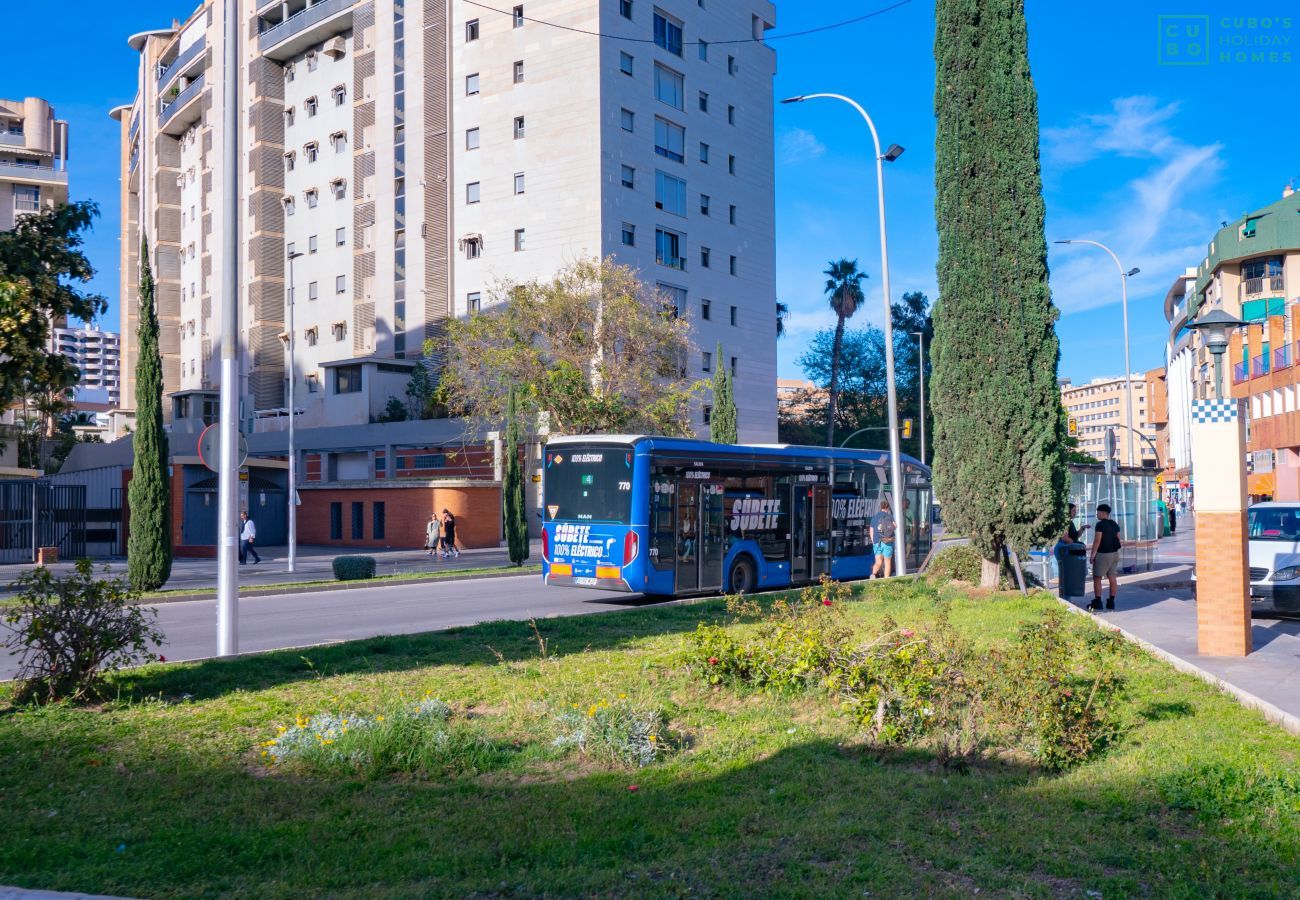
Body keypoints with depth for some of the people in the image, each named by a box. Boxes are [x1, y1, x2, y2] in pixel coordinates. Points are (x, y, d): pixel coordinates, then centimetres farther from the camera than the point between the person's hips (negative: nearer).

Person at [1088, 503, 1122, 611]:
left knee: (1097, 578, -1)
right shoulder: (1115, 524, 9)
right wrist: (1114, 551, 20)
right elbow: (1118, 540, 13)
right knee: (1112, 578, 7)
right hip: (1114, 553, 8)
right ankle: (1111, 602, 8)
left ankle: (1097, 602, -2)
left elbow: (1097, 541, -17)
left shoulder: (1100, 524, -14)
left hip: (1103, 554, -8)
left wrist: (1092, 555, -13)